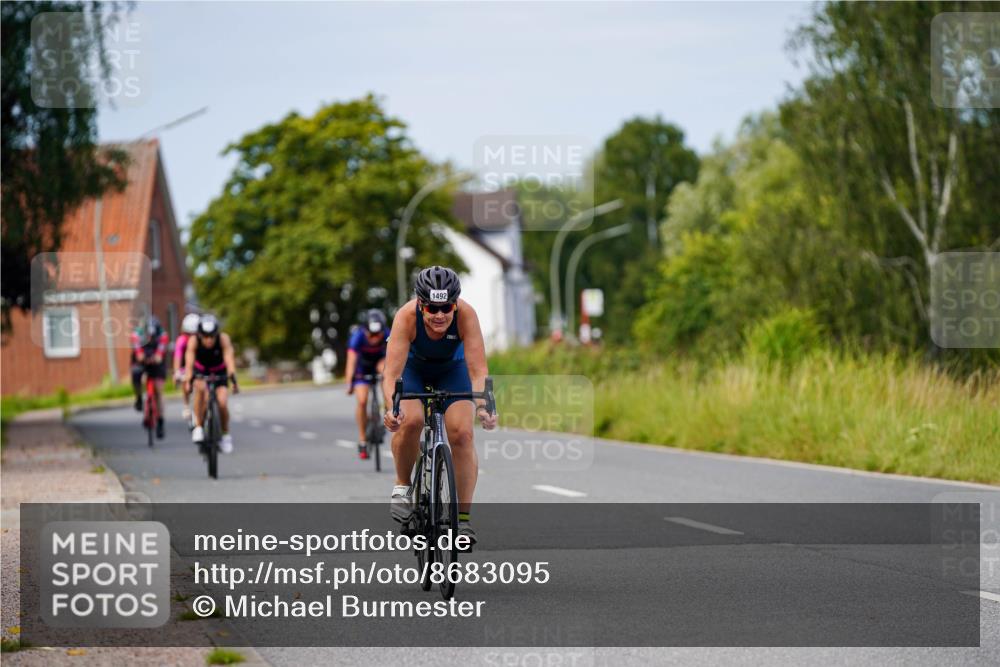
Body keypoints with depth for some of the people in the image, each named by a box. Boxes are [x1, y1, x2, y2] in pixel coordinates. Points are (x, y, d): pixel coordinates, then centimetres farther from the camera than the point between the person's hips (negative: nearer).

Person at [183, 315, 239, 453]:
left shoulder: (223, 339, -28)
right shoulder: (194, 341, -27)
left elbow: (229, 359, -38)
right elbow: (189, 362, -35)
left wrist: (233, 378, -52)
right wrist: (188, 381, -51)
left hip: (219, 373, 0)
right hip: (200, 372, 0)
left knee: (222, 403, -18)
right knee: (200, 388, -34)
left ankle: (225, 435, 8)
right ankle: (198, 426, -24)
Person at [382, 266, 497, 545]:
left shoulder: (466, 315, -35)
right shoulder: (407, 316, -36)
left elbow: (478, 370, -38)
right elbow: (392, 372, -41)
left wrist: (482, 406, -55)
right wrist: (391, 408, -58)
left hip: (452, 369, 1)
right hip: (412, 368, -1)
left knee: (462, 433, -17)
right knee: (410, 421, -28)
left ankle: (463, 517, -8)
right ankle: (402, 486, -1)